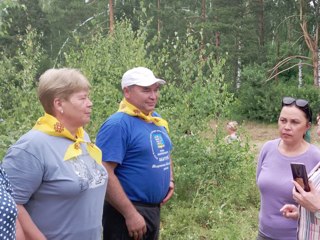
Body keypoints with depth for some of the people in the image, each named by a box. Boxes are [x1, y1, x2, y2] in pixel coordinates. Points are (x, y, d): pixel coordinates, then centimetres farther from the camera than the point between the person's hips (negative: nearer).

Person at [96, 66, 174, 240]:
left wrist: (170, 180, 4)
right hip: (126, 212, -8)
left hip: (155, 209, 8)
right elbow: (105, 173, -25)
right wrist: (130, 214, -24)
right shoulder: (117, 124, -20)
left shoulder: (157, 120, 6)